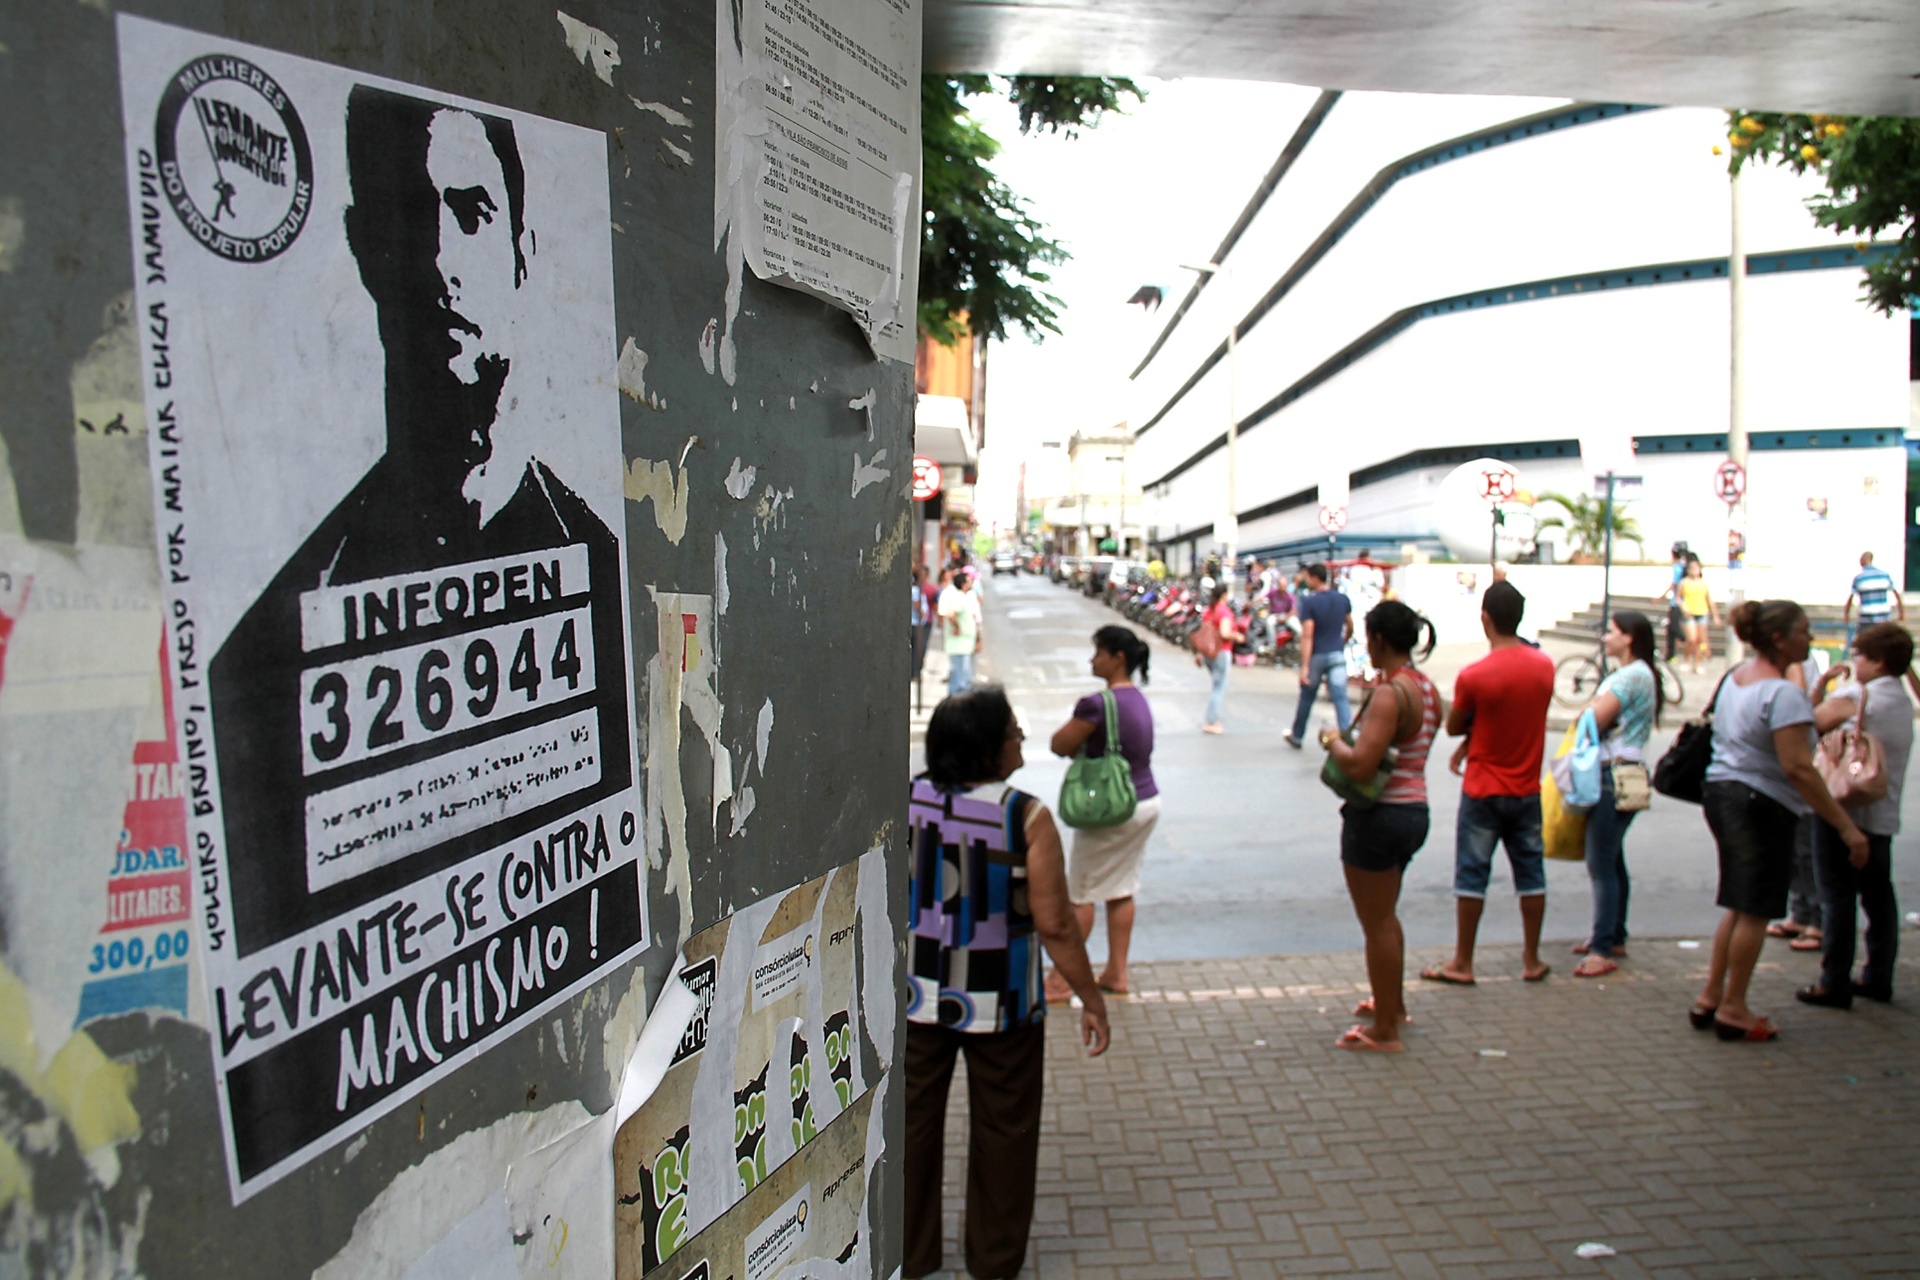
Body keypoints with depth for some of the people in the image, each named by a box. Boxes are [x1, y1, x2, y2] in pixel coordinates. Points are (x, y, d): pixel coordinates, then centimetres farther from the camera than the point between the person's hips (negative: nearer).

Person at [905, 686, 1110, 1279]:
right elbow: (1054, 923, -17)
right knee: (1002, 1130, 17)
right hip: (999, 1005, -3)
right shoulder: (1026, 817, -20)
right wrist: (1091, 999, -5)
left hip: (916, 995, 3)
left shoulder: (907, 800, -8)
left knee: (913, 1124, 18)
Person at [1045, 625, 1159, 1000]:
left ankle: (1061, 980, 12)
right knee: (1121, 891, 16)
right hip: (1147, 801, 8)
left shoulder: (1097, 704, -22)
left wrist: (1077, 732, 2)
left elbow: (1060, 745, -15)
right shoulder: (1139, 699, 6)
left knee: (1080, 895, 3)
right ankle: (1116, 973, 24)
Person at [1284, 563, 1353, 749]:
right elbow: (1350, 628, 12)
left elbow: (1307, 635, -18)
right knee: (1341, 699, -1)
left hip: (1316, 656, -3)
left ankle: (1297, 737, 30)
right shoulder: (1343, 600, 3)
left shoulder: (1308, 602, -13)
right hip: (1337, 655, 3)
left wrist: (1305, 665, -19)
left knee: (1306, 698, 14)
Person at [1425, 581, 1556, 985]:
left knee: (1472, 874, 3)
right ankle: (1532, 960, 22)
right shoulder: (1545, 665, -3)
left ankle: (1462, 964, 10)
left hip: (1484, 790, -4)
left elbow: (1453, 727, -5)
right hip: (1528, 789, 5)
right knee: (1530, 872, 13)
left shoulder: (1474, 675, -18)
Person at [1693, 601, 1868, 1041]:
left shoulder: (1736, 677, 10)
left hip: (1722, 791, 9)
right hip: (1762, 805, -9)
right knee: (1756, 910, 3)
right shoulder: (1783, 692, -18)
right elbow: (1797, 768, -23)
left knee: (1740, 906, 18)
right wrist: (1846, 826, -20)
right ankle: (1733, 1009, 11)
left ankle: (1709, 998, 22)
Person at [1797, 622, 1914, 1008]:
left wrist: (1820, 686, 0)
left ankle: (1834, 984, 1)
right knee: (1878, 896, 15)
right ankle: (1878, 977, 22)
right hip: (1884, 814, 8)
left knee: (1838, 898, -3)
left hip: (1844, 812, -8)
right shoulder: (1904, 702, 12)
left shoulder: (1851, 697, -14)